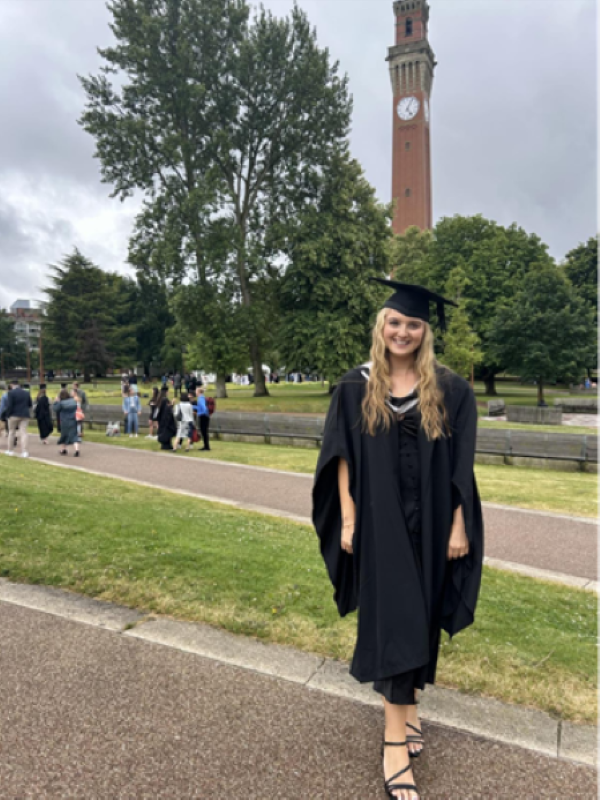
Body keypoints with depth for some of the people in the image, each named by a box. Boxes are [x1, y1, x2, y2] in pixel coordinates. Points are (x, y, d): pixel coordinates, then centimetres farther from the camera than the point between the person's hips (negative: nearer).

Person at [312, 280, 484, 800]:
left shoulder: (449, 390, -2)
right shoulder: (356, 388, -2)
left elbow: (462, 466, -2)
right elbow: (342, 459, -1)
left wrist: (459, 525, -5)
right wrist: (348, 518, -6)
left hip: (430, 523, 1)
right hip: (378, 521, -1)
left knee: (418, 614, 14)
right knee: (392, 618, 2)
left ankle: (405, 703, 37)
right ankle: (396, 736, 14)